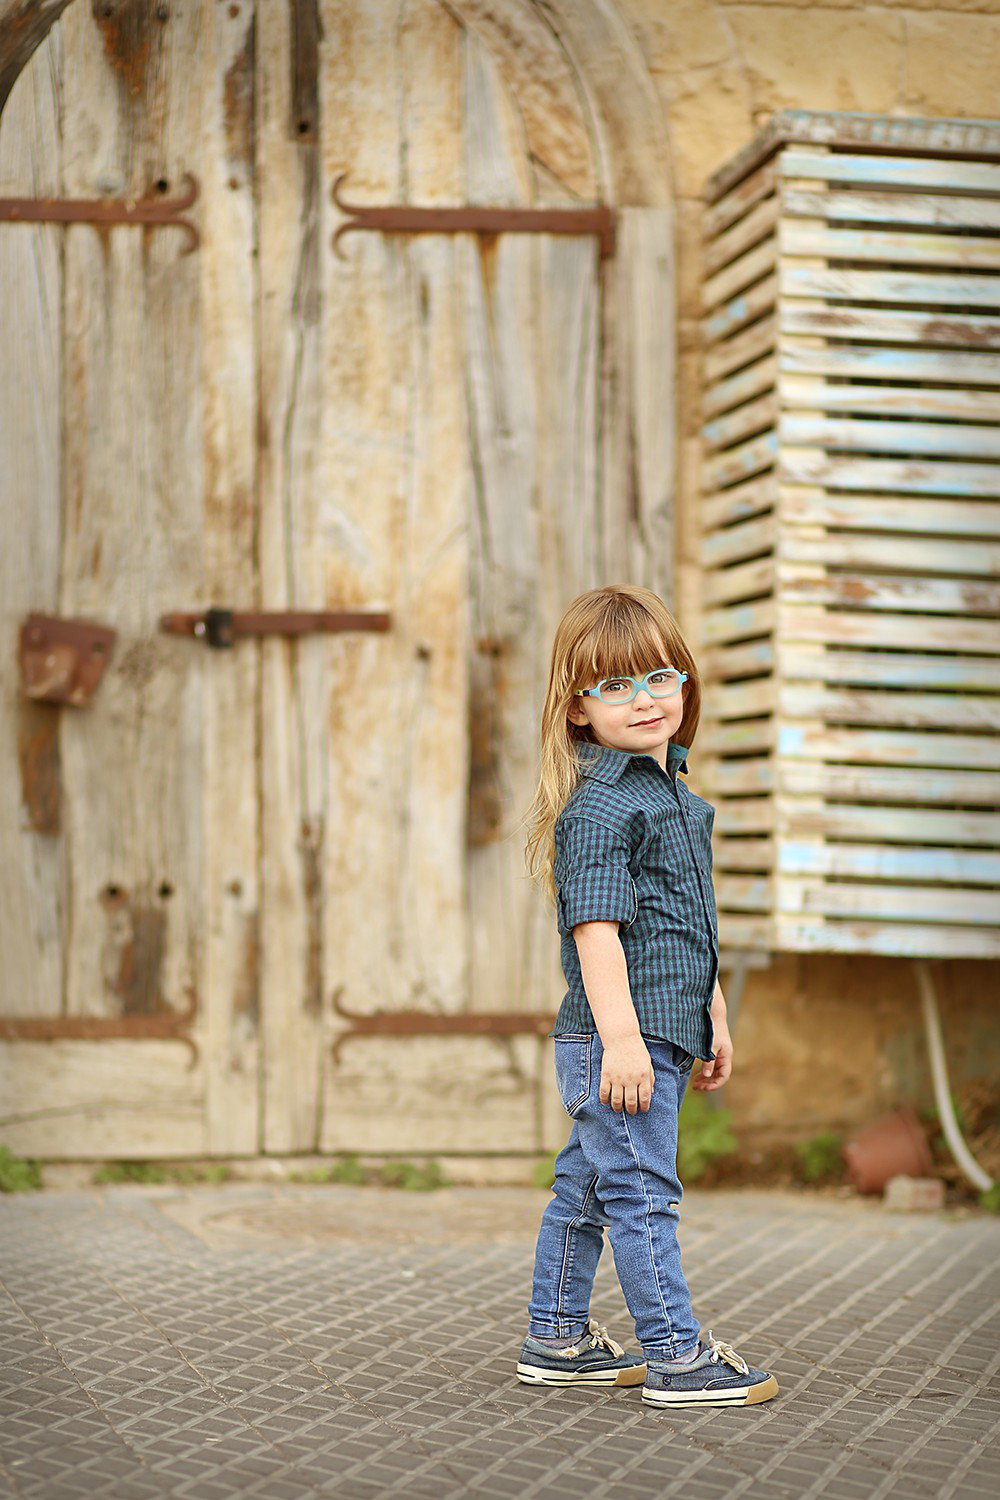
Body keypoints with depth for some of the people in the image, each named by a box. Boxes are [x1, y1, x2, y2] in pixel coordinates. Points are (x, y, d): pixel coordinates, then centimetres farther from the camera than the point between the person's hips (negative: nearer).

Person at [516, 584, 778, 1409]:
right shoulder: (599, 806, -14)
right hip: (617, 1037, -10)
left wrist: (714, 1018, 25)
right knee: (642, 1192, -4)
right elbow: (596, 928, -21)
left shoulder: (676, 794, 17)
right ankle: (677, 1357, 0)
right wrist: (621, 1036, -27)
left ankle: (557, 1339, 26)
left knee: (587, 1183, 17)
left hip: (658, 1032, 10)